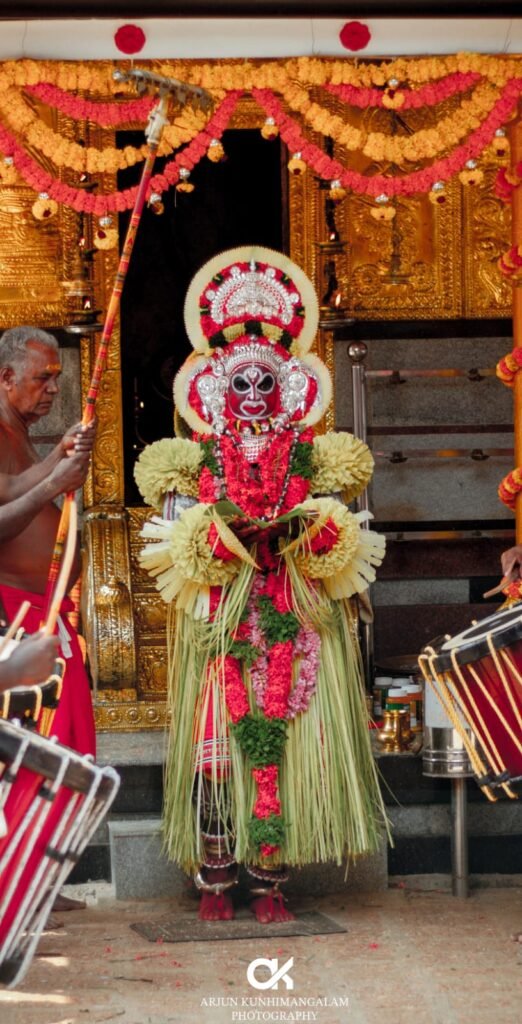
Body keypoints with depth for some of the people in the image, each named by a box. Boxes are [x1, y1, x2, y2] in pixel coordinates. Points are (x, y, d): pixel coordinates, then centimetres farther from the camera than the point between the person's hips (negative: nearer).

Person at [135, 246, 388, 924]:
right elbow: (176, 545, 1)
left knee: (284, 737, -5)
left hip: (296, 619, 1)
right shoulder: (197, 460, 10)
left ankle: (271, 881, 1)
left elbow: (339, 547, 5)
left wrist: (304, 526, -14)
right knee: (217, 741, -7)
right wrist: (222, 525, -16)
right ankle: (215, 883, 0)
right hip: (221, 616, 0)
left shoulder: (310, 459, 11)